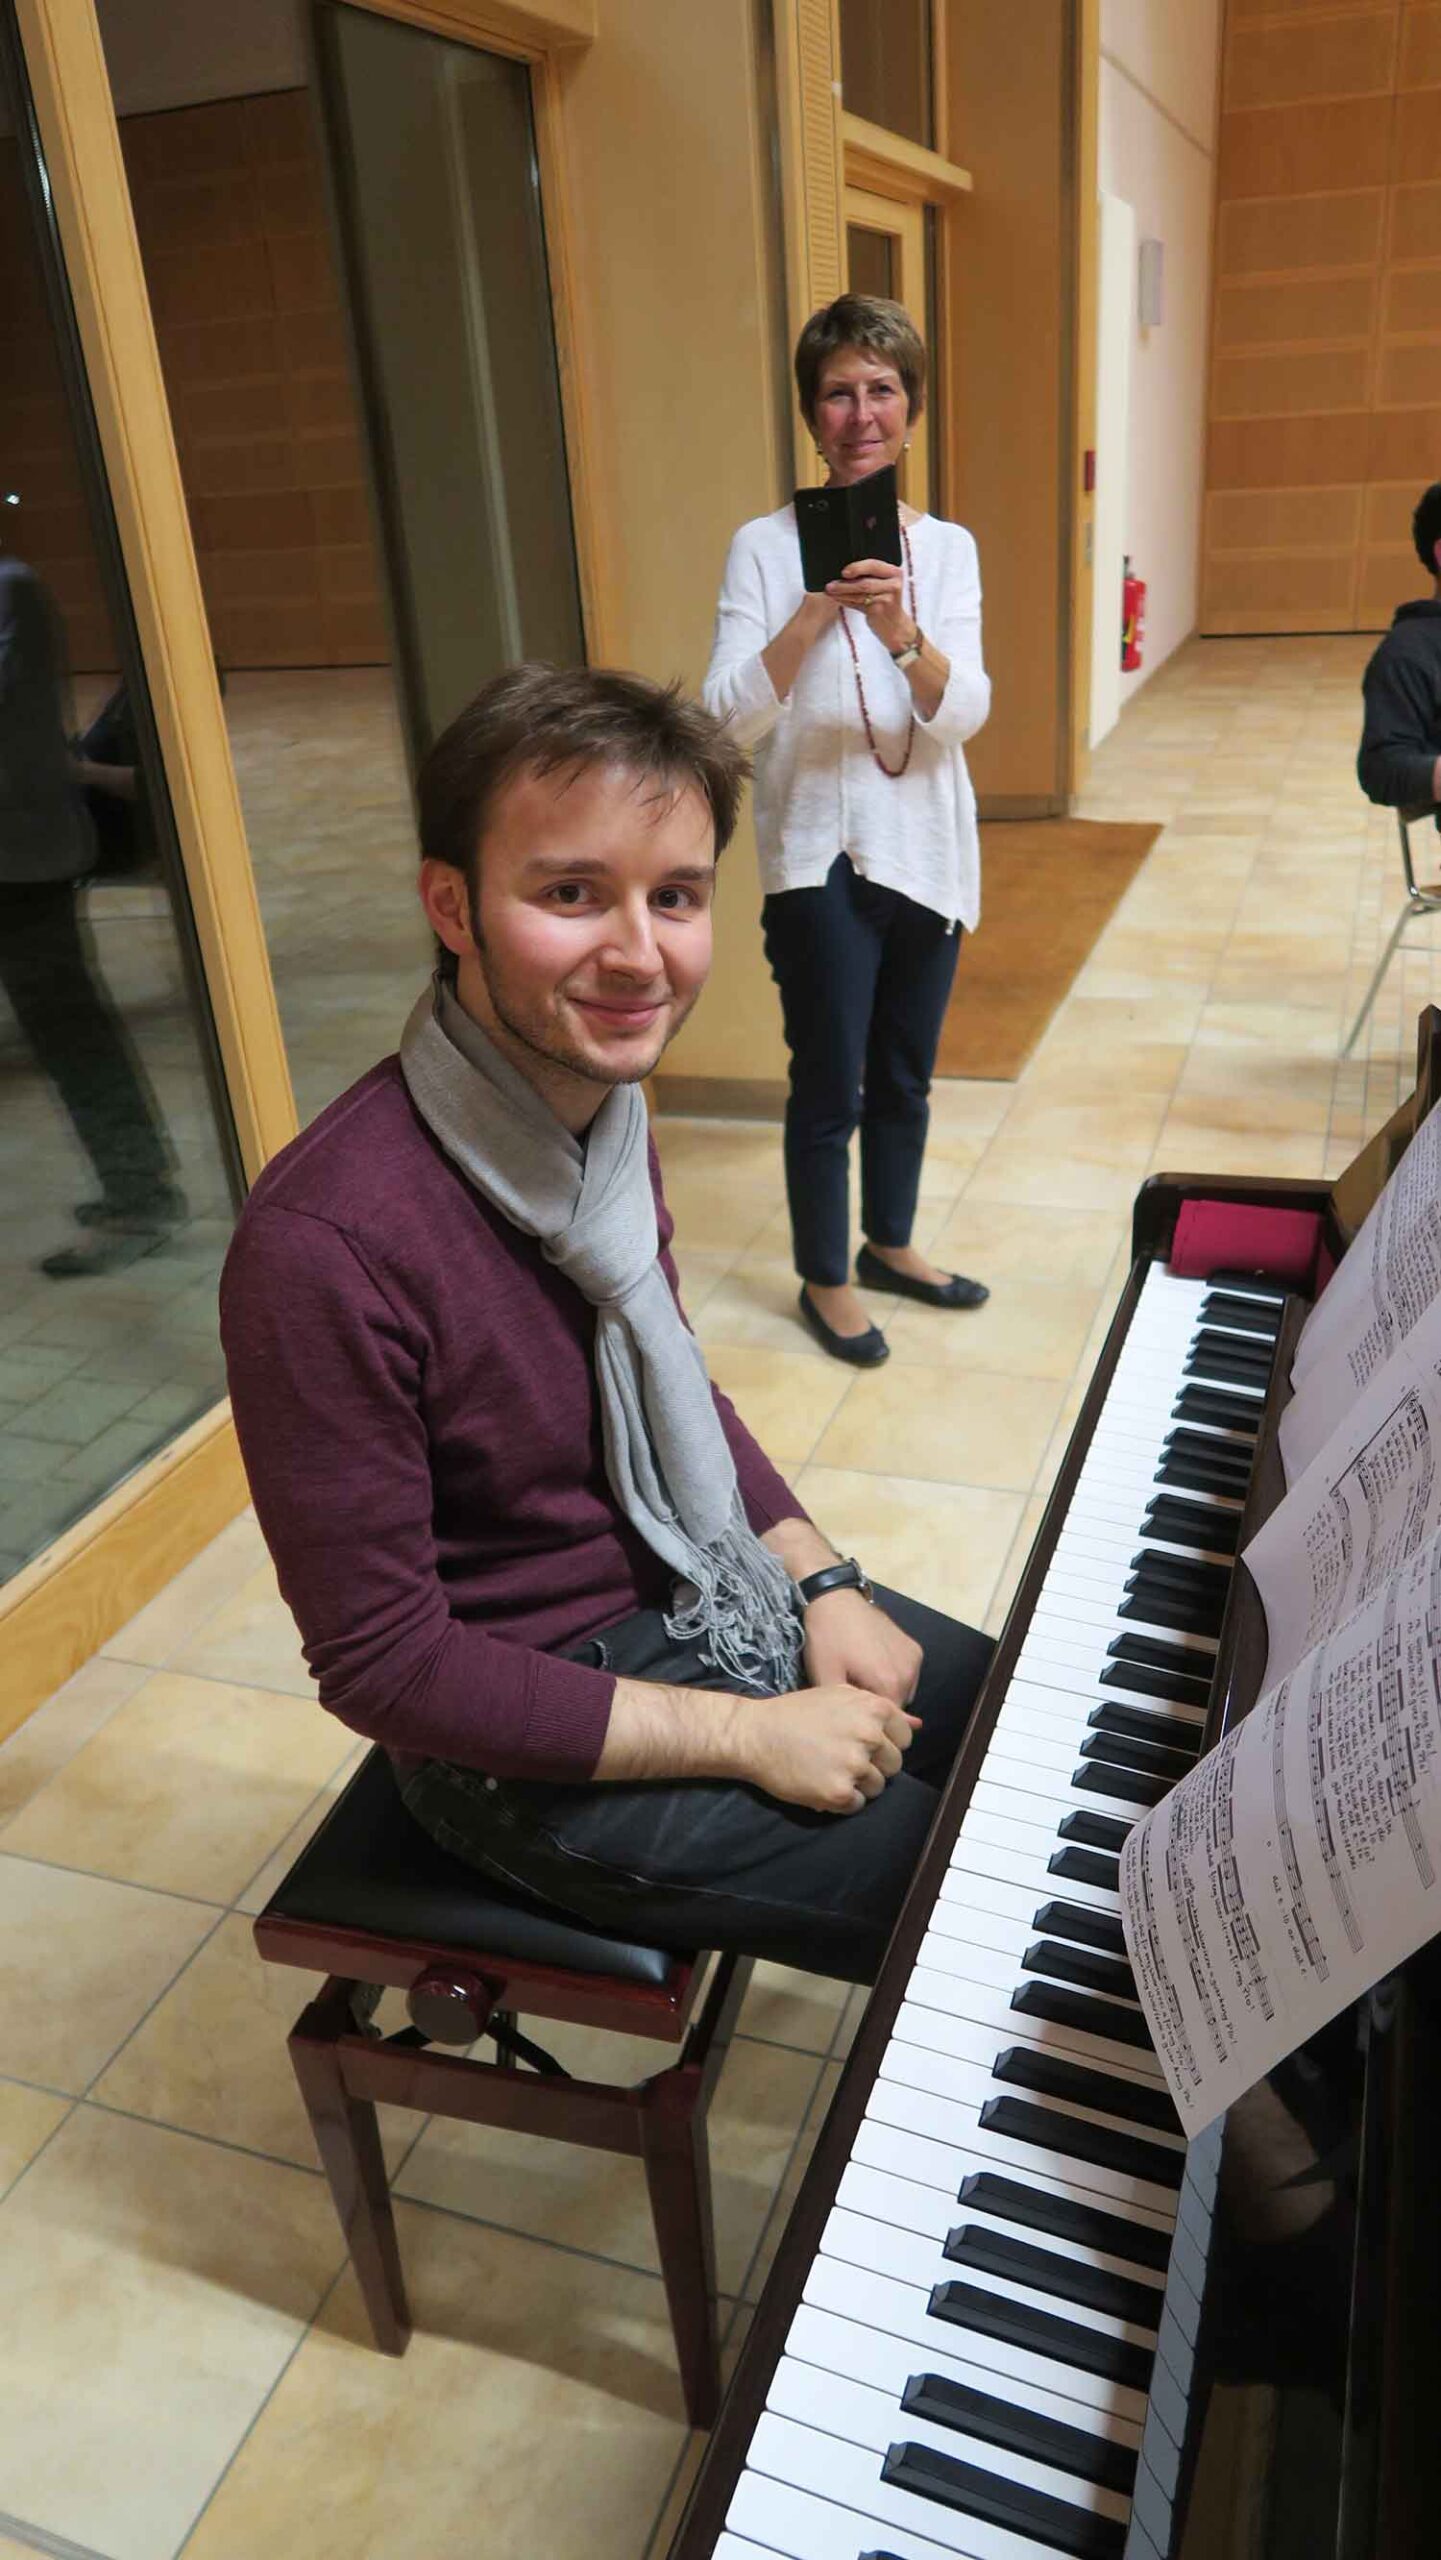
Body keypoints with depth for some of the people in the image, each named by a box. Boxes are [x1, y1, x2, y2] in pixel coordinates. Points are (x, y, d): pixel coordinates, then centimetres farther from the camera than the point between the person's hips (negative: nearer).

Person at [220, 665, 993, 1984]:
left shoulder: (600, 1105, -5)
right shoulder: (325, 1242, -32)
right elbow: (380, 1664, -24)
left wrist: (823, 1581, -3)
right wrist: (745, 1735, -21)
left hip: (696, 1590, 8)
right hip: (537, 1745, -7)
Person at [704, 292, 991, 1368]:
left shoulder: (946, 548, 3)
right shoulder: (766, 546, -6)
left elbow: (963, 714, -9)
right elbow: (731, 715, -15)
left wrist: (902, 632, -28)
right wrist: (815, 613, -29)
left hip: (928, 851, 4)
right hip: (821, 857, -4)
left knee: (904, 1078, 17)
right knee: (830, 1088, 3)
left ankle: (890, 1244, 37)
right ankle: (824, 1279, 22)